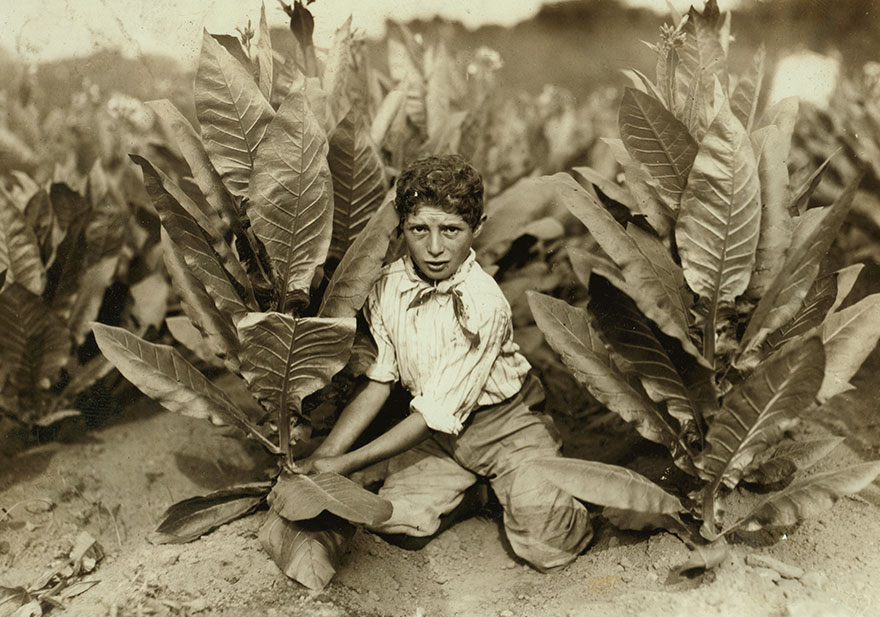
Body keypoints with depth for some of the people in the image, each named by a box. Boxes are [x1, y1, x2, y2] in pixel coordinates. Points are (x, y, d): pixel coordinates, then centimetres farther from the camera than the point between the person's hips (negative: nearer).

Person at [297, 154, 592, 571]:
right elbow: (377, 382, -4)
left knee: (546, 546, -20)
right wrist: (320, 458, -13)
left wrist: (348, 463, -25)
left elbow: (438, 412, -26)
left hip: (506, 426, -5)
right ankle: (475, 490, 16)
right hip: (437, 432, 5)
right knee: (393, 521, -13)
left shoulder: (483, 304, -28)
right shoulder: (387, 288, -11)